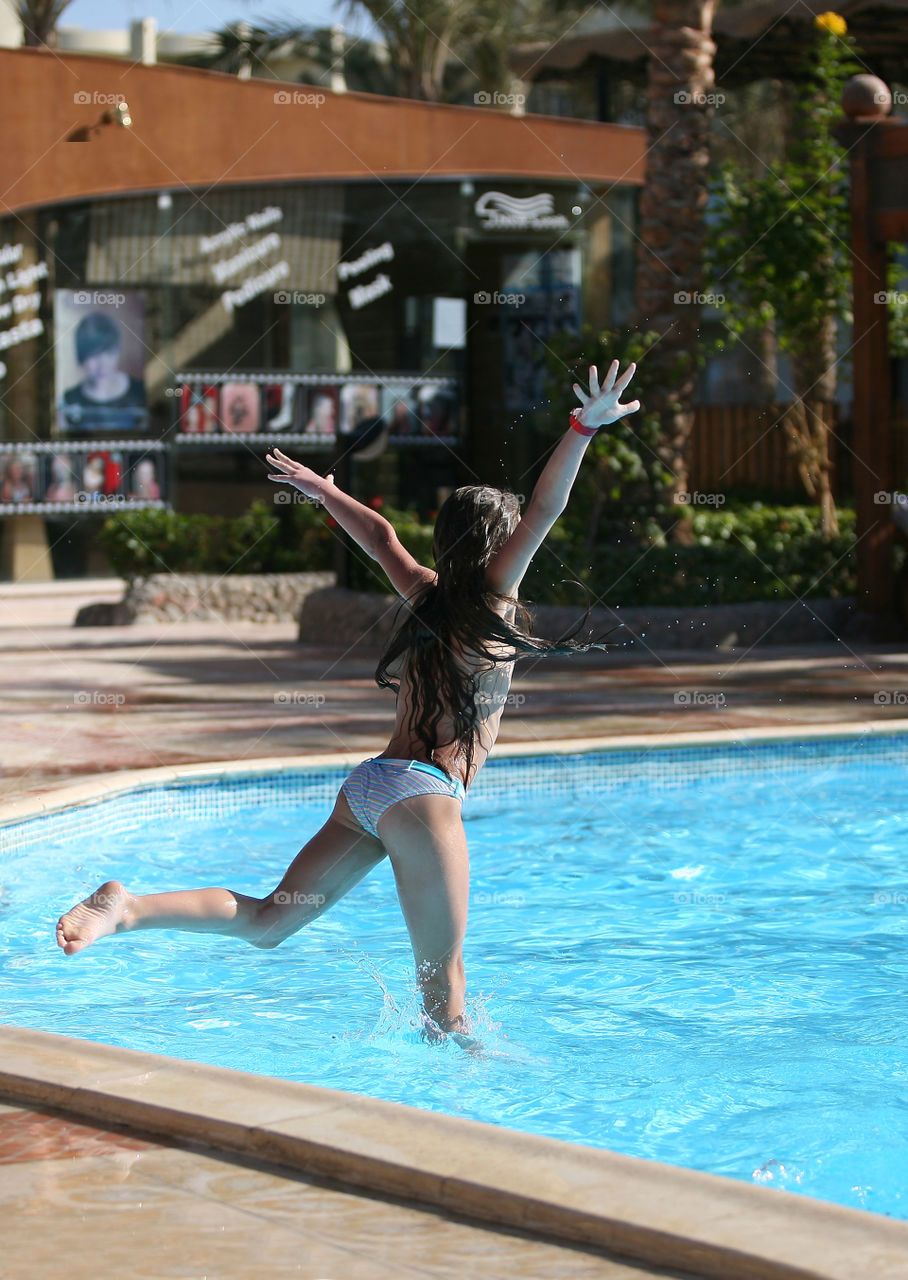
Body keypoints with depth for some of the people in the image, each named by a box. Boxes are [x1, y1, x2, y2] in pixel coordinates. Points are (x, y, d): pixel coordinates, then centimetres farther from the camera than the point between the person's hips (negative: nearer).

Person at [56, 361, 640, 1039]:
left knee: (268, 921, 1)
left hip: (367, 784, 7)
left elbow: (381, 535, 33)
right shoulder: (494, 597, -1)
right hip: (422, 791, -7)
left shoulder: (427, 596, 17)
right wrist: (584, 427, -18)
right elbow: (545, 511, -11)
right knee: (443, 970, -1)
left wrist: (324, 489, 49)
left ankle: (128, 907, -13)